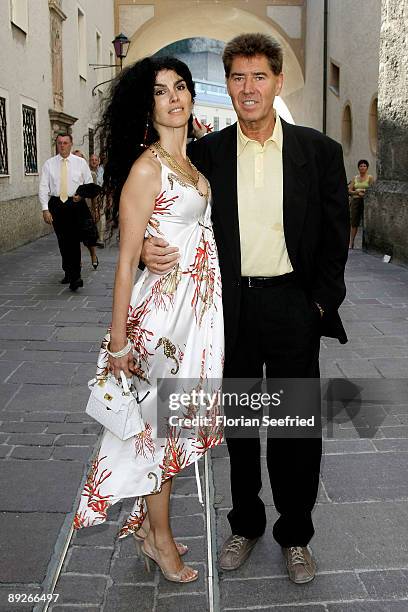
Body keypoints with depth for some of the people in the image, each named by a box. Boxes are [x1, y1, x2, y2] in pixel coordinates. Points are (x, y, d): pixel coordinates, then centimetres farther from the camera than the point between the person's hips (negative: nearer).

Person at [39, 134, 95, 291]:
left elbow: (89, 183, 10)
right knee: (62, 241, 9)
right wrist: (45, 209, -7)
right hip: (56, 204, 2)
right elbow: (43, 187, 3)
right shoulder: (49, 164, 6)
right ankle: (68, 272, 22)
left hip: (75, 204, -2)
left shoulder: (80, 162, 5)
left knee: (74, 240, -14)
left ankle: (75, 276, -16)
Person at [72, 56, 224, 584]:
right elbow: (126, 261, -16)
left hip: (201, 304, 8)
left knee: (174, 420, 17)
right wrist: (117, 340, -15)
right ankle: (159, 536, 27)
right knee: (161, 418, 7)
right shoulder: (146, 167, -15)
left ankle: (149, 522, 35)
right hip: (164, 307, -8)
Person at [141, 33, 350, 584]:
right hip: (230, 307, 1)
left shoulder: (318, 150, 0)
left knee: (297, 427, 7)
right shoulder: (206, 153, 2)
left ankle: (295, 533, 29)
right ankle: (245, 523, 35)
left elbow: (336, 234, 3)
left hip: (293, 306, -1)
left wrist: (322, 301, -3)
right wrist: (150, 246, -18)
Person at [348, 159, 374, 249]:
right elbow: (349, 191, 8)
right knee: (354, 222, -1)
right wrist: (357, 192, -9)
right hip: (355, 200, 3)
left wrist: (364, 192, -20)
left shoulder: (370, 177, 4)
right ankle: (351, 243, 0)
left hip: (366, 201, -3)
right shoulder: (355, 178, 14)